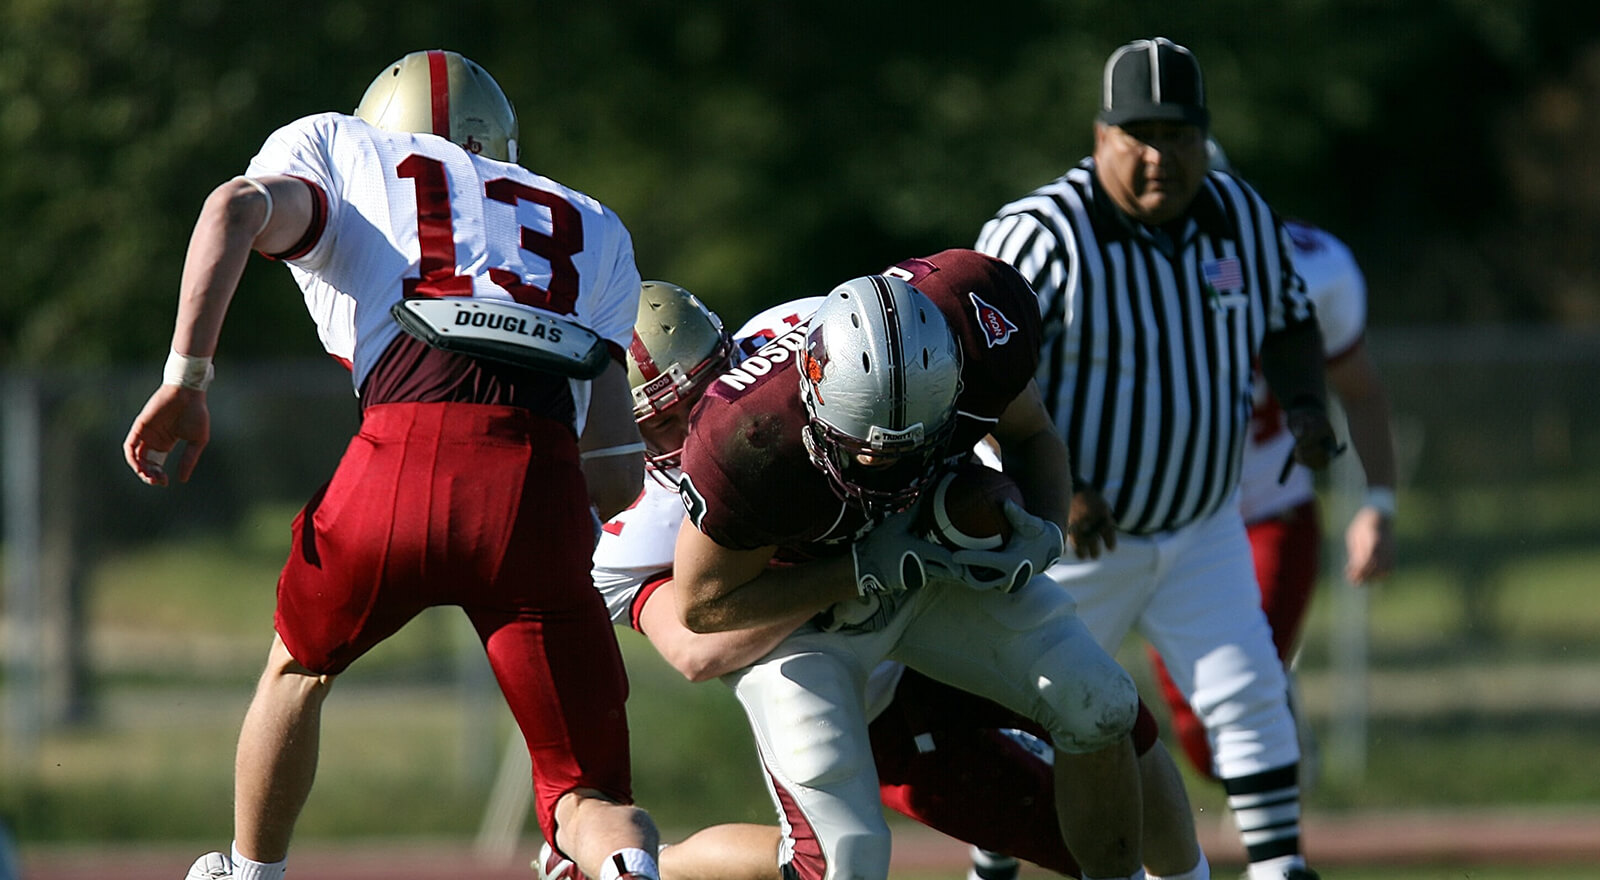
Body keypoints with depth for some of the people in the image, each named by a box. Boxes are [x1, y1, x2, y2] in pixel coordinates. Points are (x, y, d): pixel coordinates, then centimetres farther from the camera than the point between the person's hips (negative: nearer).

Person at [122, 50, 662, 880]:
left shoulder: (335, 149, 27)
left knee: (300, 664, 31)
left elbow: (239, 209, 2)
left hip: (412, 449, -1)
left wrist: (185, 382, 6)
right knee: (589, 802, 5)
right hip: (545, 488, 1)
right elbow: (618, 475, 24)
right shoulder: (589, 228, 34)